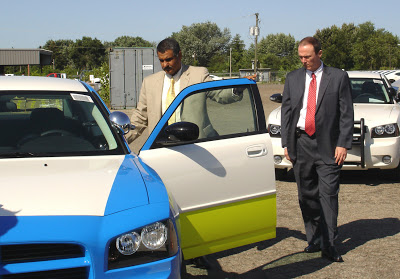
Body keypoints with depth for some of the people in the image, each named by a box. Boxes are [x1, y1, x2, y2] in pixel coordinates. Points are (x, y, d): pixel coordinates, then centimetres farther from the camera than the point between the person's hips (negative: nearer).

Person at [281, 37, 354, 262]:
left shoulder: (339, 77, 1)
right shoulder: (293, 78, 11)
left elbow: (347, 114, 0)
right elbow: (286, 112, 12)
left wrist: (343, 144, -8)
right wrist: (286, 143, 5)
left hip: (327, 145, -3)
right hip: (300, 143, 4)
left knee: (328, 195, -5)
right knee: (307, 195, 8)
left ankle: (329, 245, 0)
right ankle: (314, 240, 18)